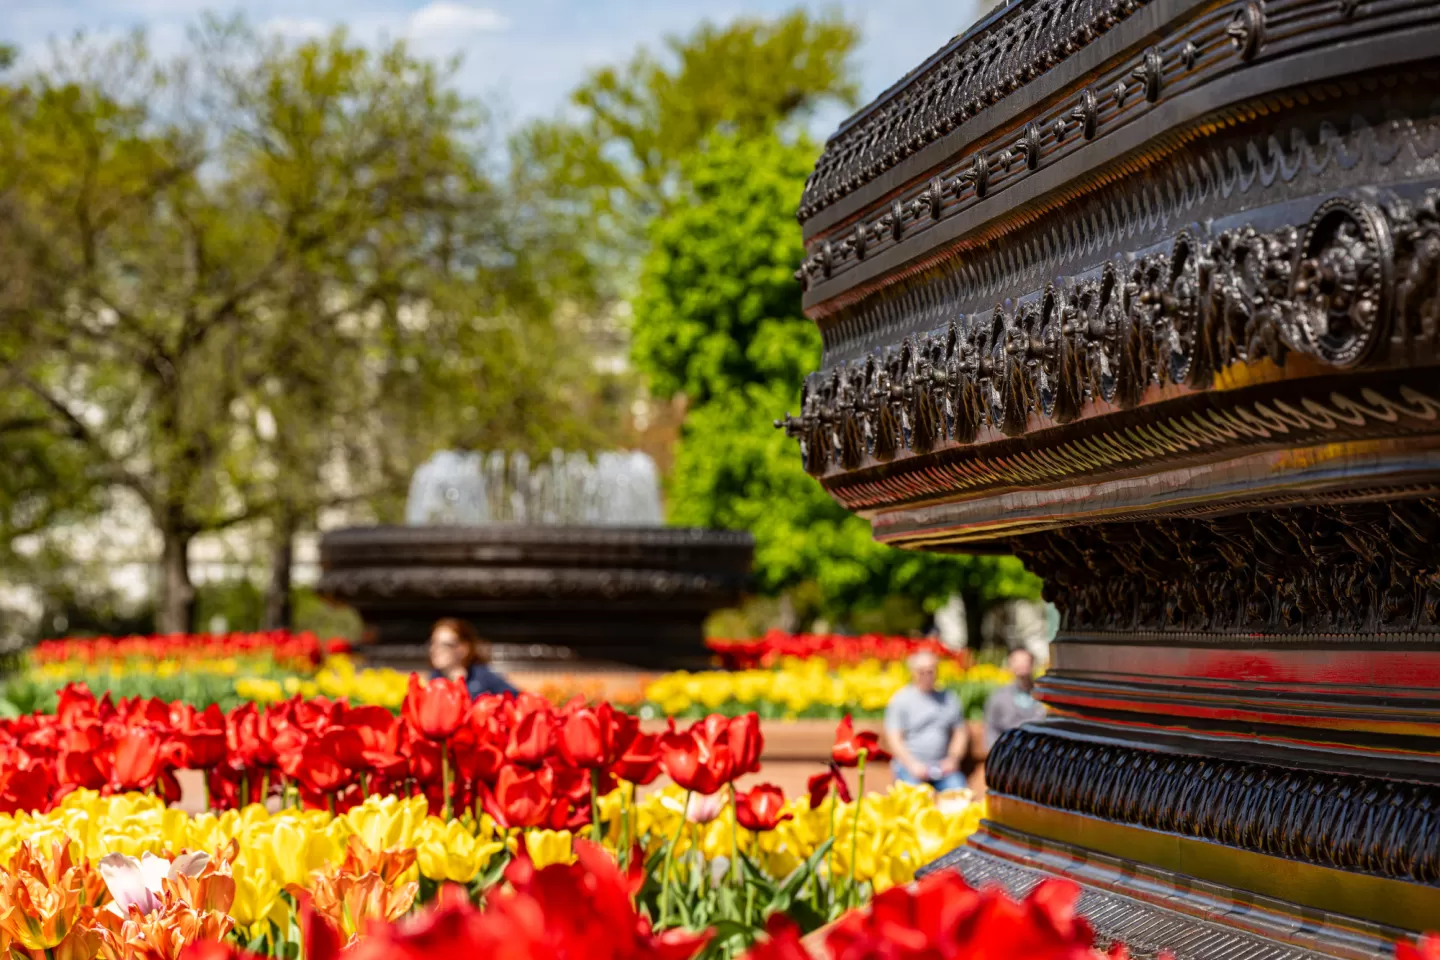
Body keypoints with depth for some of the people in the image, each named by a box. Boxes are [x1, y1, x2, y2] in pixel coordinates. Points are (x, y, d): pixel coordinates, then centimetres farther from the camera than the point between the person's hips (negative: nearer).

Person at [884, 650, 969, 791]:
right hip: (910, 765, -3)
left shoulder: (949, 698, 15)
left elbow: (960, 733, 18)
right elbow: (894, 738, -2)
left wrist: (953, 759, 0)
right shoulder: (900, 699, 4)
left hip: (943, 767, 3)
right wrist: (912, 764, -14)